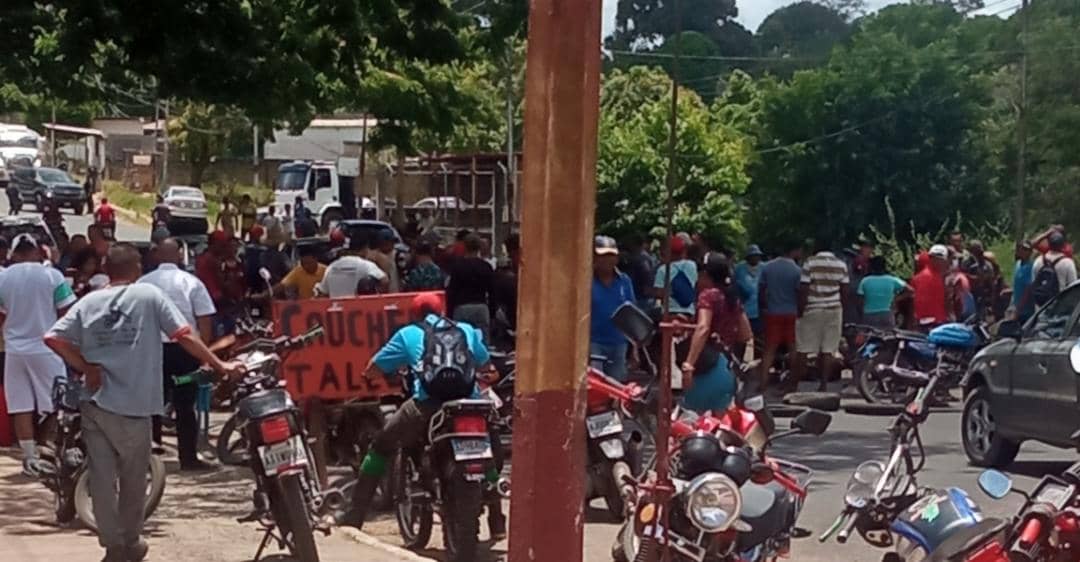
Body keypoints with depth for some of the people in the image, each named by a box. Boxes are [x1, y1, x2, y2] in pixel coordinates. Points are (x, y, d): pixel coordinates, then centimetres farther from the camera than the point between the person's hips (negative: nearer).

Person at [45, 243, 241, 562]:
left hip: (94, 401, 3)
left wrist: (85, 368, 4)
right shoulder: (149, 295, -2)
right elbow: (184, 336, -6)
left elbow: (53, 338, -4)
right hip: (131, 405, -3)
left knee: (102, 477, 6)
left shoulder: (89, 302, 6)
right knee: (133, 478, 12)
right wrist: (219, 365, 2)